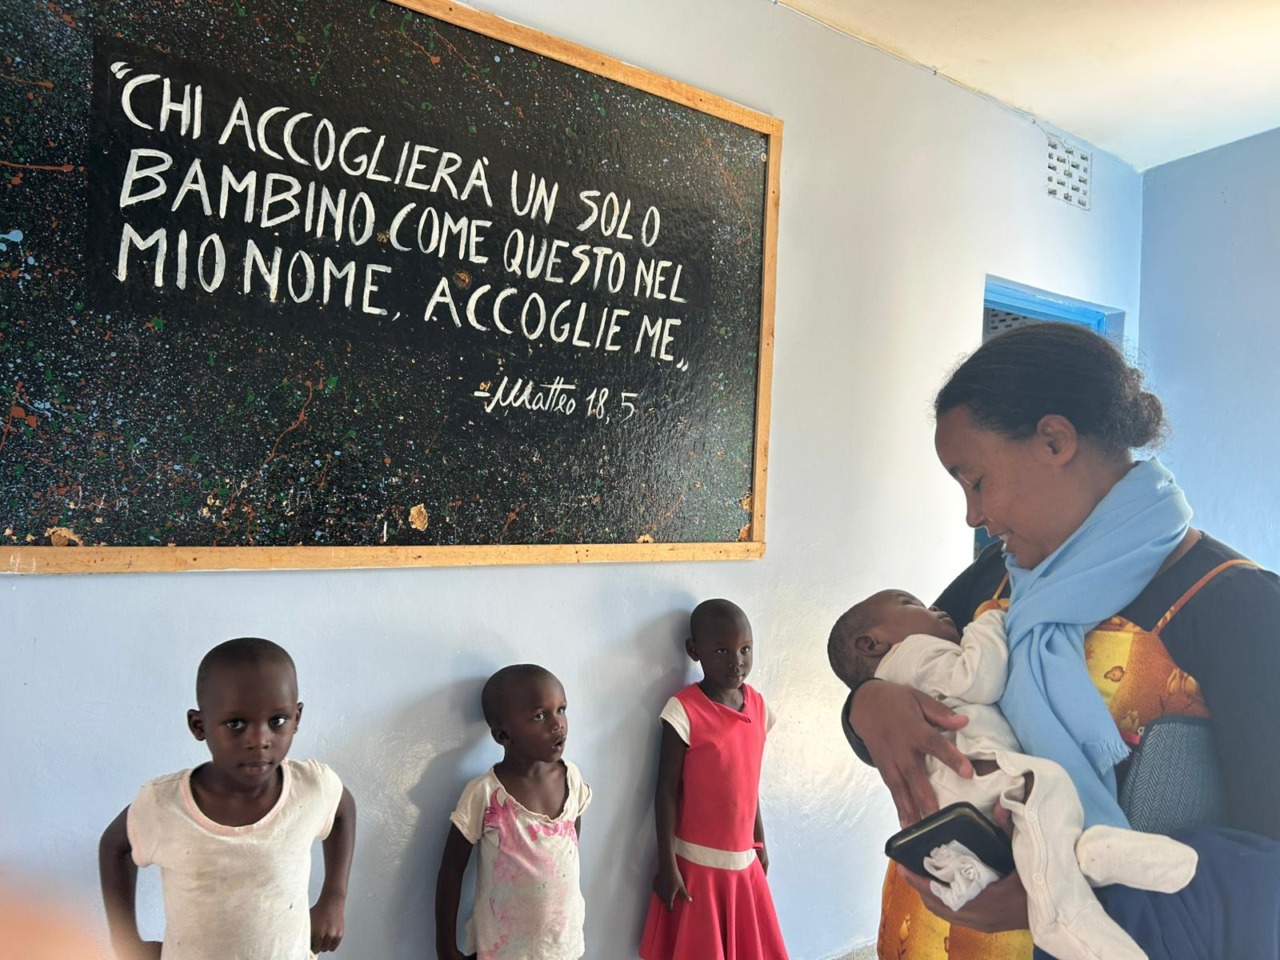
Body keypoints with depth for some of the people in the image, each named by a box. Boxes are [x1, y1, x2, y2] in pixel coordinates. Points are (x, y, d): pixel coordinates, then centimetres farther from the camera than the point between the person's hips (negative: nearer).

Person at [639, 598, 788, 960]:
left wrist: (759, 842, 15)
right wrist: (667, 864, -12)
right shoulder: (684, 711, -18)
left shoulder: (758, 707, -1)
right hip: (696, 863, -5)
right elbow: (667, 791, -14)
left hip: (743, 861, 5)